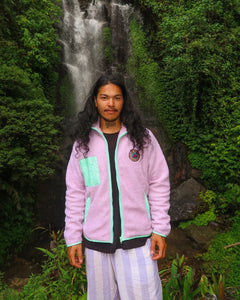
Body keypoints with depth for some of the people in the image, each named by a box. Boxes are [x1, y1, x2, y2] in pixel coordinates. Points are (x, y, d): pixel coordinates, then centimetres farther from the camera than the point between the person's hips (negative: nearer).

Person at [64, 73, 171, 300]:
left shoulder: (143, 138, -1)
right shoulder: (83, 142, 2)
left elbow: (159, 185, 1)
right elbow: (75, 193, 3)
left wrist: (160, 230, -3)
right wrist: (73, 238, 2)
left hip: (137, 240, -1)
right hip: (96, 241, 2)